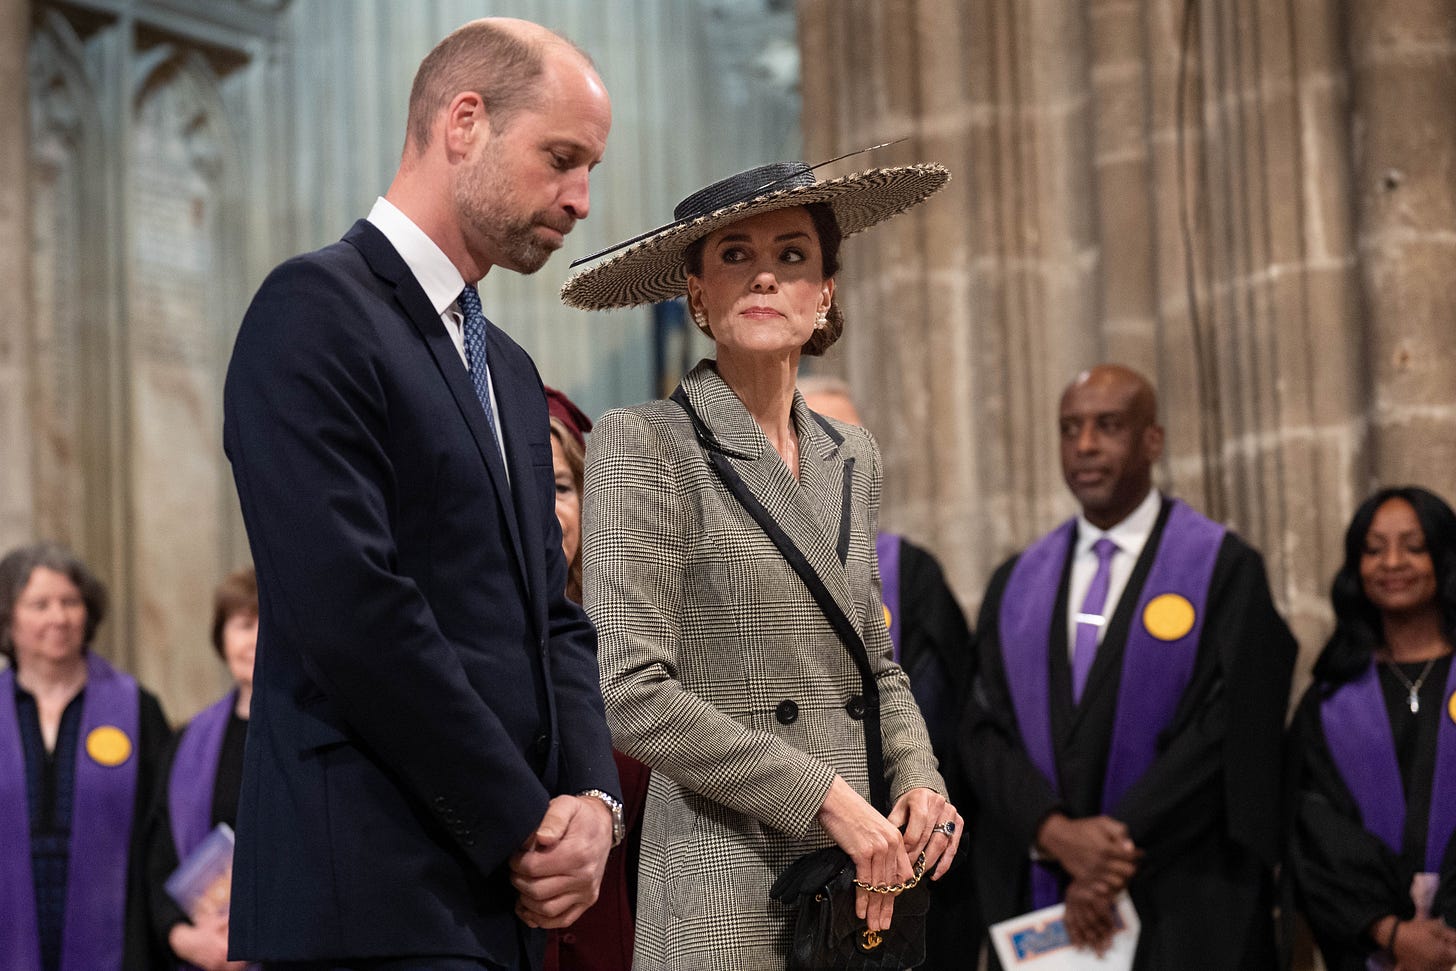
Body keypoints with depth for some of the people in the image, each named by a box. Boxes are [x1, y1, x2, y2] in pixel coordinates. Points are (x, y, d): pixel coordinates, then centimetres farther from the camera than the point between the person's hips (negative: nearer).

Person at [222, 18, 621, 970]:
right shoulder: (317, 310, -7)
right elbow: (351, 609, -17)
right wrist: (527, 825, -12)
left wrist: (593, 798, 0)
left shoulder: (509, 372, 21)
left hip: (499, 893, 8)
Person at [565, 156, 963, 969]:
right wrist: (827, 798, -16)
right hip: (730, 891, -6)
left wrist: (918, 777, 1)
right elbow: (633, 695, -15)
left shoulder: (852, 455, 12)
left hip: (865, 879, 6)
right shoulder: (645, 445, -7)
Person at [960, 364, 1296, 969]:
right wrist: (1056, 833, -14)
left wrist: (1117, 849, -15)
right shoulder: (1016, 584, 11)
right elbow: (984, 730, 3)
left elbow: (1226, 731, -11)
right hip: (1036, 901, 3)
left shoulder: (1224, 570, -2)